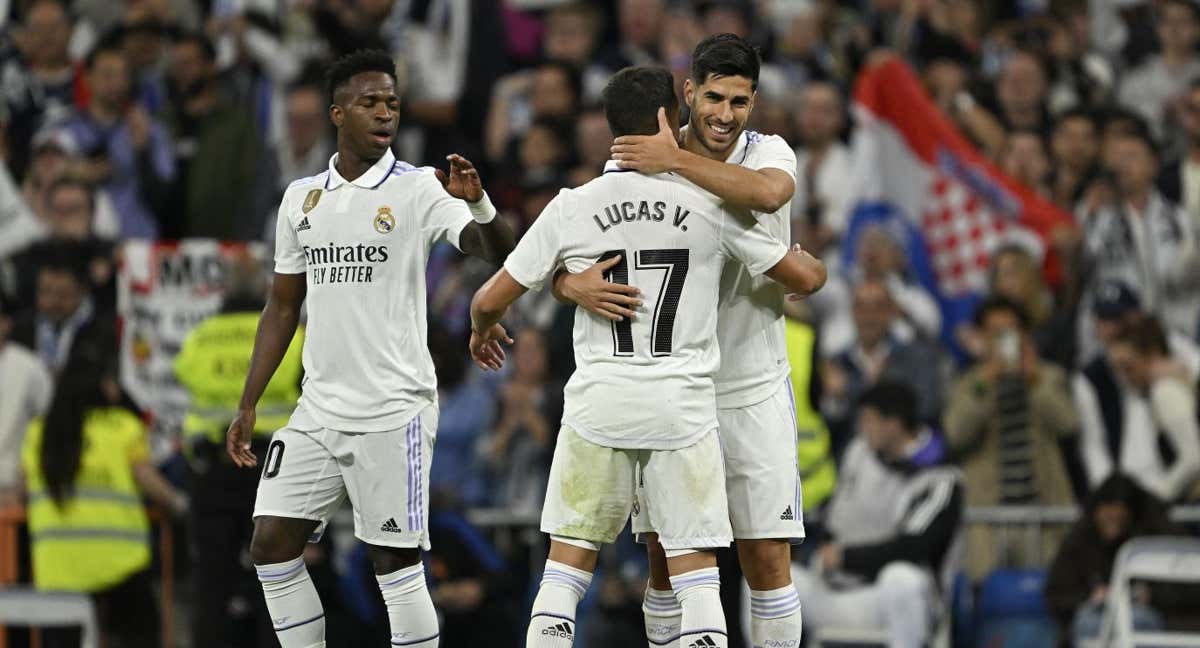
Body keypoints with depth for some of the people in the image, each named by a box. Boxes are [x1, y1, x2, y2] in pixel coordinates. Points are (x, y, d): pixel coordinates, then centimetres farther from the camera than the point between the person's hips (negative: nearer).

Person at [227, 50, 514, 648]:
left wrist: (478, 202, -39)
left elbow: (498, 253, -18)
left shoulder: (418, 190, -5)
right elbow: (282, 309, 16)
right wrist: (247, 407, 13)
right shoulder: (301, 198, 10)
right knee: (271, 546, 1)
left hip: (393, 412, -5)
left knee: (396, 562, -4)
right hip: (318, 412, 5)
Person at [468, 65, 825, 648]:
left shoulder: (572, 208, -2)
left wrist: (481, 330, 29)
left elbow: (491, 300, 5)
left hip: (598, 406, 1)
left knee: (568, 561, 9)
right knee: (696, 568, 3)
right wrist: (809, 261, 31)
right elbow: (805, 278, 6)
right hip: (683, 409, 0)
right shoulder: (708, 204, -2)